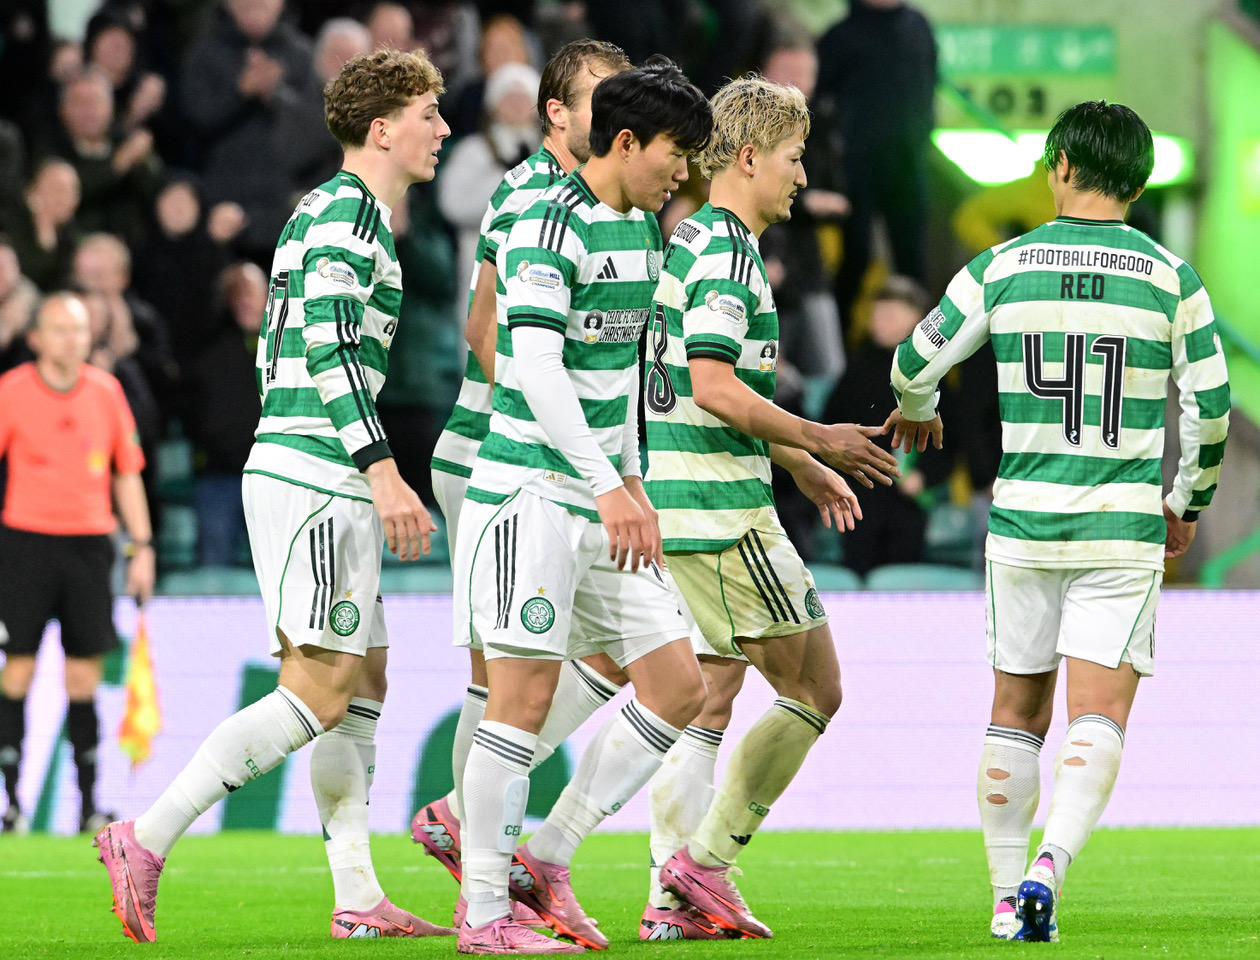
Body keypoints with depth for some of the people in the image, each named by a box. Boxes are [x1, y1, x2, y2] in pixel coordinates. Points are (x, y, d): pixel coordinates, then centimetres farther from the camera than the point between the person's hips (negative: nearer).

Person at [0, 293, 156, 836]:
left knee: (84, 675, 3)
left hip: (89, 543, 3)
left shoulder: (106, 391, 7)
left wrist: (142, 546, 9)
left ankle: (89, 803, 7)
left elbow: (126, 474, 13)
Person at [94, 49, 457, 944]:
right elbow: (329, 351, -20)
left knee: (363, 682, 10)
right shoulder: (345, 213, -10)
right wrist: (384, 473, -23)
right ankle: (146, 840, -16)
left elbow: (287, 349, 24)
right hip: (317, 478, -11)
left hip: (304, 477, 11)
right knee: (320, 691, -13)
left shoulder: (331, 212, 20)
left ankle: (358, 897, 9)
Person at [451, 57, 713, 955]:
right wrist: (607, 486, -27)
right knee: (524, 697, -9)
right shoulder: (551, 224, -14)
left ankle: (547, 858, 11)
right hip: (528, 490, -9)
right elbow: (535, 367, -23)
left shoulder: (642, 229, 14)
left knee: (678, 685, 3)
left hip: (601, 500, 9)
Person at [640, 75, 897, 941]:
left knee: (706, 698, 11)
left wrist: (802, 467, 27)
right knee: (813, 688, -2)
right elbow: (716, 390, -22)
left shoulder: (691, 244, 18)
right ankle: (707, 865, -3)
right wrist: (818, 440, -13)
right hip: (723, 510, -10)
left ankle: (675, 898, 8)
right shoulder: (725, 254, -14)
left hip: (676, 508, 10)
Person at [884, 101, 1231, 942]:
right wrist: (1188, 504, 19)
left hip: (1023, 519, 2)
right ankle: (1051, 866, -25)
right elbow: (1211, 406, 2)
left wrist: (916, 413, 29)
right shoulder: (1171, 278, -1)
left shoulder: (1001, 267, 0)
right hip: (1123, 528, -2)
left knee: (1018, 709, 14)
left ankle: (1010, 897, 16)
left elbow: (916, 364, 5)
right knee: (1100, 714, -3)